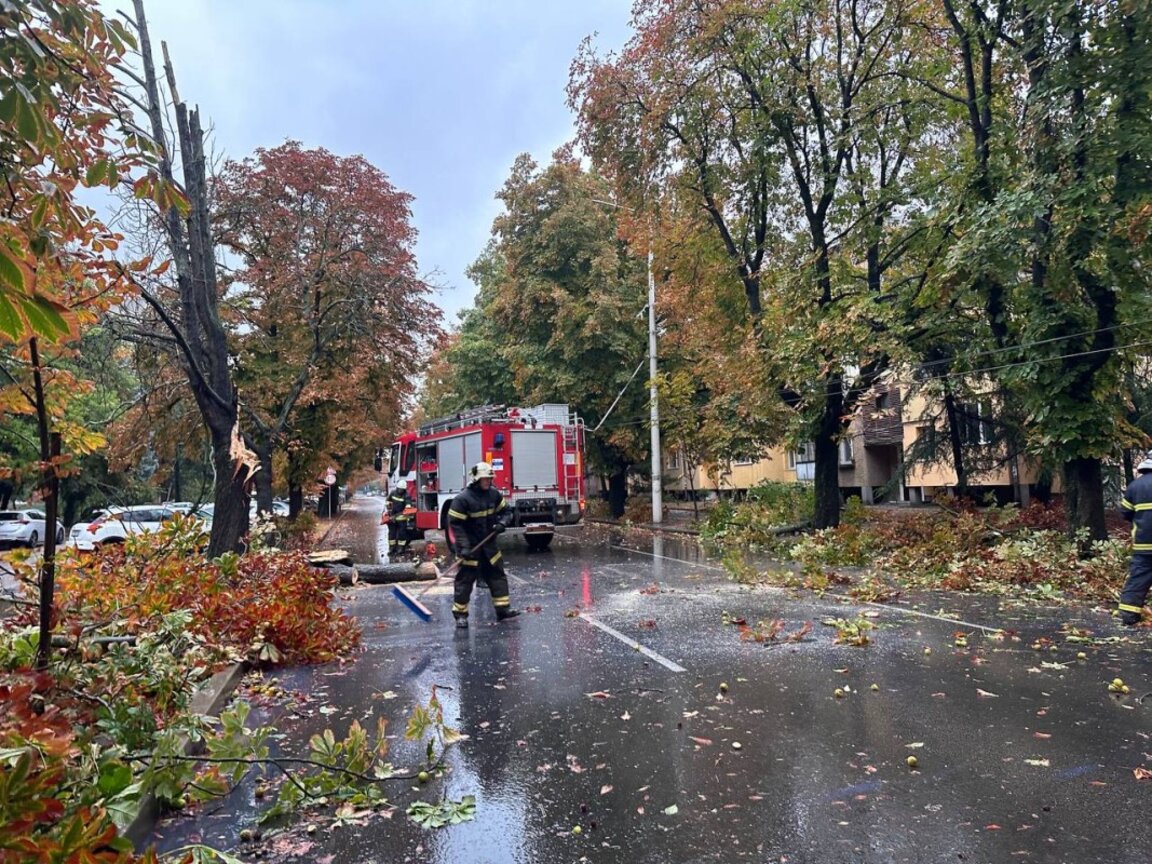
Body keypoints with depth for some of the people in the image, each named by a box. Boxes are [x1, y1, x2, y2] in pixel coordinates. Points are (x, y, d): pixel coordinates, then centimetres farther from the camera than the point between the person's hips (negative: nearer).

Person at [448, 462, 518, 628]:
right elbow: (455, 524, -18)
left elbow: (506, 511, 11)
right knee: (465, 580, 0)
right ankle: (460, 614, 9)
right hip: (470, 546, -6)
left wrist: (502, 523, -11)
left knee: (498, 576, 8)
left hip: (489, 545, 6)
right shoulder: (462, 499, -19)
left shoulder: (494, 494, -1)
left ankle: (503, 609, 16)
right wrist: (464, 547, -23)